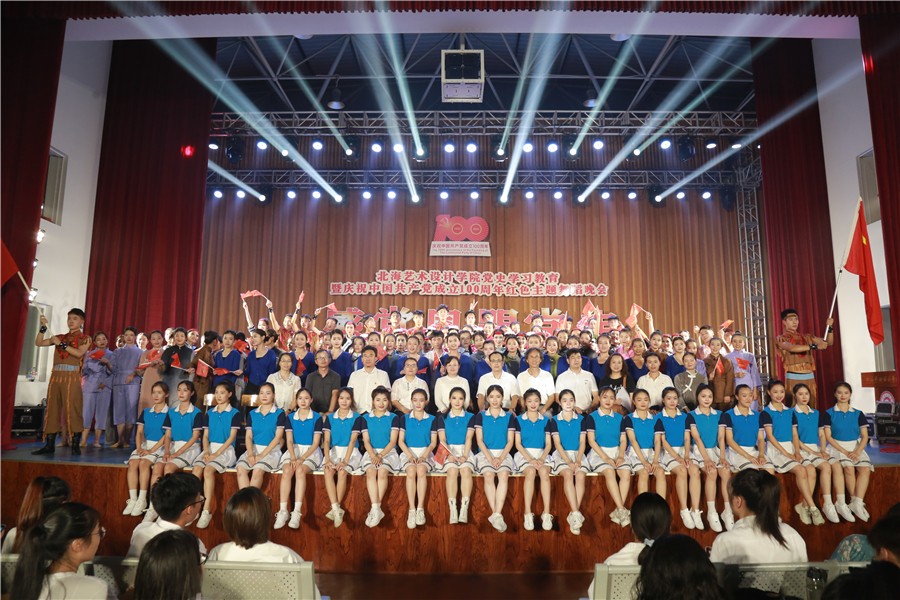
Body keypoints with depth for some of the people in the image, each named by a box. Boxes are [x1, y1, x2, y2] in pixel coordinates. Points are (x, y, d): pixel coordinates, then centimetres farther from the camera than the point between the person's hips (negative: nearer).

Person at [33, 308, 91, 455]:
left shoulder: (85, 338, 5)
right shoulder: (60, 337, 19)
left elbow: (79, 353, -11)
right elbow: (38, 343, 15)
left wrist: (61, 344, -10)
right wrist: (43, 327, 6)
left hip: (72, 377, -5)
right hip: (56, 375, 5)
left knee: (72, 409, -8)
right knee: (52, 408, 5)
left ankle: (76, 445, -5)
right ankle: (49, 445, 10)